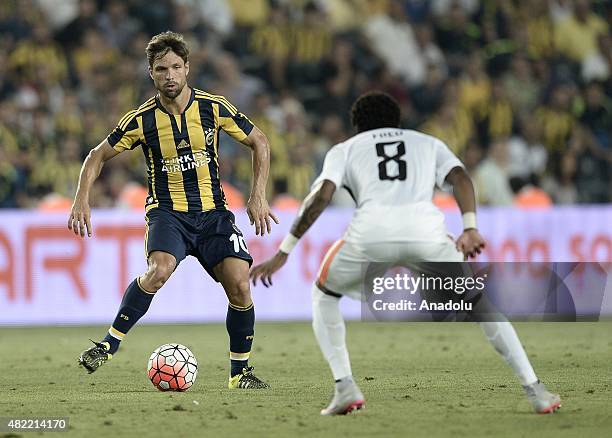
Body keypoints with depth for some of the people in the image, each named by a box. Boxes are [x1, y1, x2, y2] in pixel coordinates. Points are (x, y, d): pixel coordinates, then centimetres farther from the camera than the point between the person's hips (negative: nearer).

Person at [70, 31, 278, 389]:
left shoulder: (214, 108, -5)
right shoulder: (142, 119, -5)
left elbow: (259, 142, 6)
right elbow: (99, 156, 7)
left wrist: (259, 197, -3)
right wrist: (82, 200, -7)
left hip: (213, 211, 2)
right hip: (167, 210, -2)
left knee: (239, 285, -13)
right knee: (159, 270, -32)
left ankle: (240, 372, 6)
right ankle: (109, 344, -19)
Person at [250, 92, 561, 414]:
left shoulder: (345, 149, 30)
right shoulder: (428, 144, 33)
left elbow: (321, 195, 11)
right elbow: (459, 177, 12)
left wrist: (283, 254, 10)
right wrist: (470, 228, -2)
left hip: (371, 230, -1)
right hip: (426, 228, 1)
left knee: (323, 295, 26)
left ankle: (345, 388, 11)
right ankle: (535, 391, 14)